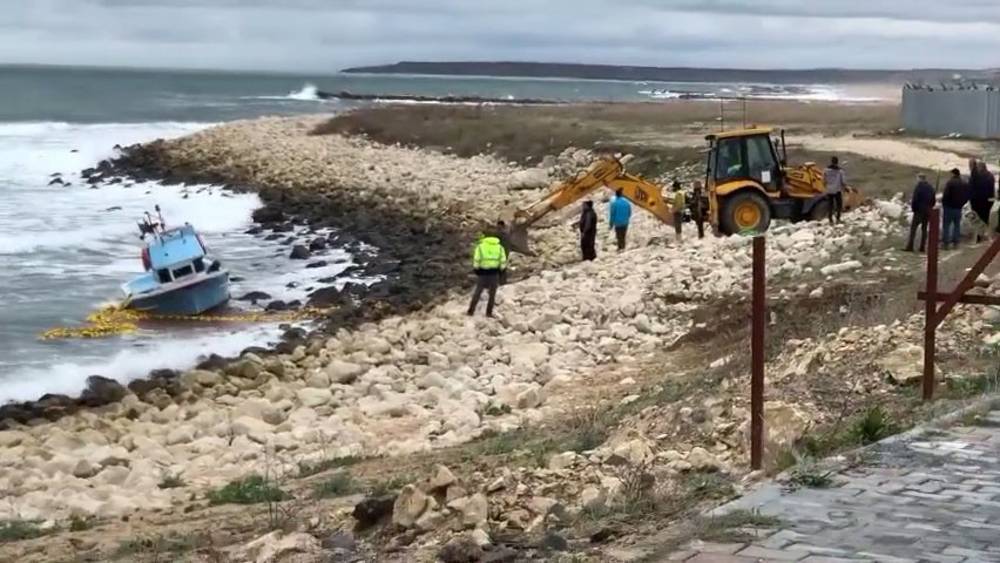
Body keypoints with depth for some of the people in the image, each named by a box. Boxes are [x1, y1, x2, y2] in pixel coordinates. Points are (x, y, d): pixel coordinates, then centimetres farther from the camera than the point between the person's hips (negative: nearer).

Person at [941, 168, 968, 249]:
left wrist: (943, 203, -4)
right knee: (957, 225, 12)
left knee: (946, 224, 0)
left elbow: (946, 195, -18)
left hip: (949, 207, -5)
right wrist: (961, 203, 17)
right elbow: (967, 196, 9)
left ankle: (945, 242, 0)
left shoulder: (950, 183, -14)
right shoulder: (964, 184, 5)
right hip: (958, 207, 5)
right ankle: (955, 242, 13)